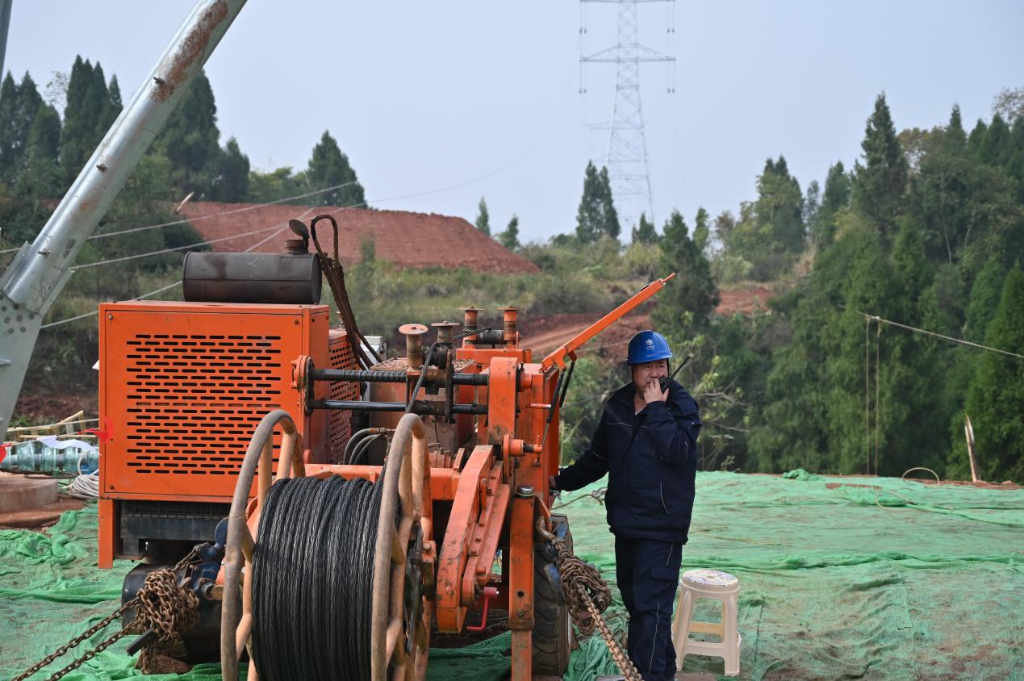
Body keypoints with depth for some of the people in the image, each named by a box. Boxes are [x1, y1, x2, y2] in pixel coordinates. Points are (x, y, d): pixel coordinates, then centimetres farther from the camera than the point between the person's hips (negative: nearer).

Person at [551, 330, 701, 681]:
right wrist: (563, 480, 20)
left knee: (651, 605, -11)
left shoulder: (682, 405, -8)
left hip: (662, 525, -7)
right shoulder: (618, 405, 9)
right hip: (625, 521, 7)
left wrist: (656, 408, -22)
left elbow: (676, 450, -26)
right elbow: (598, 456, 21)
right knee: (633, 599, 16)